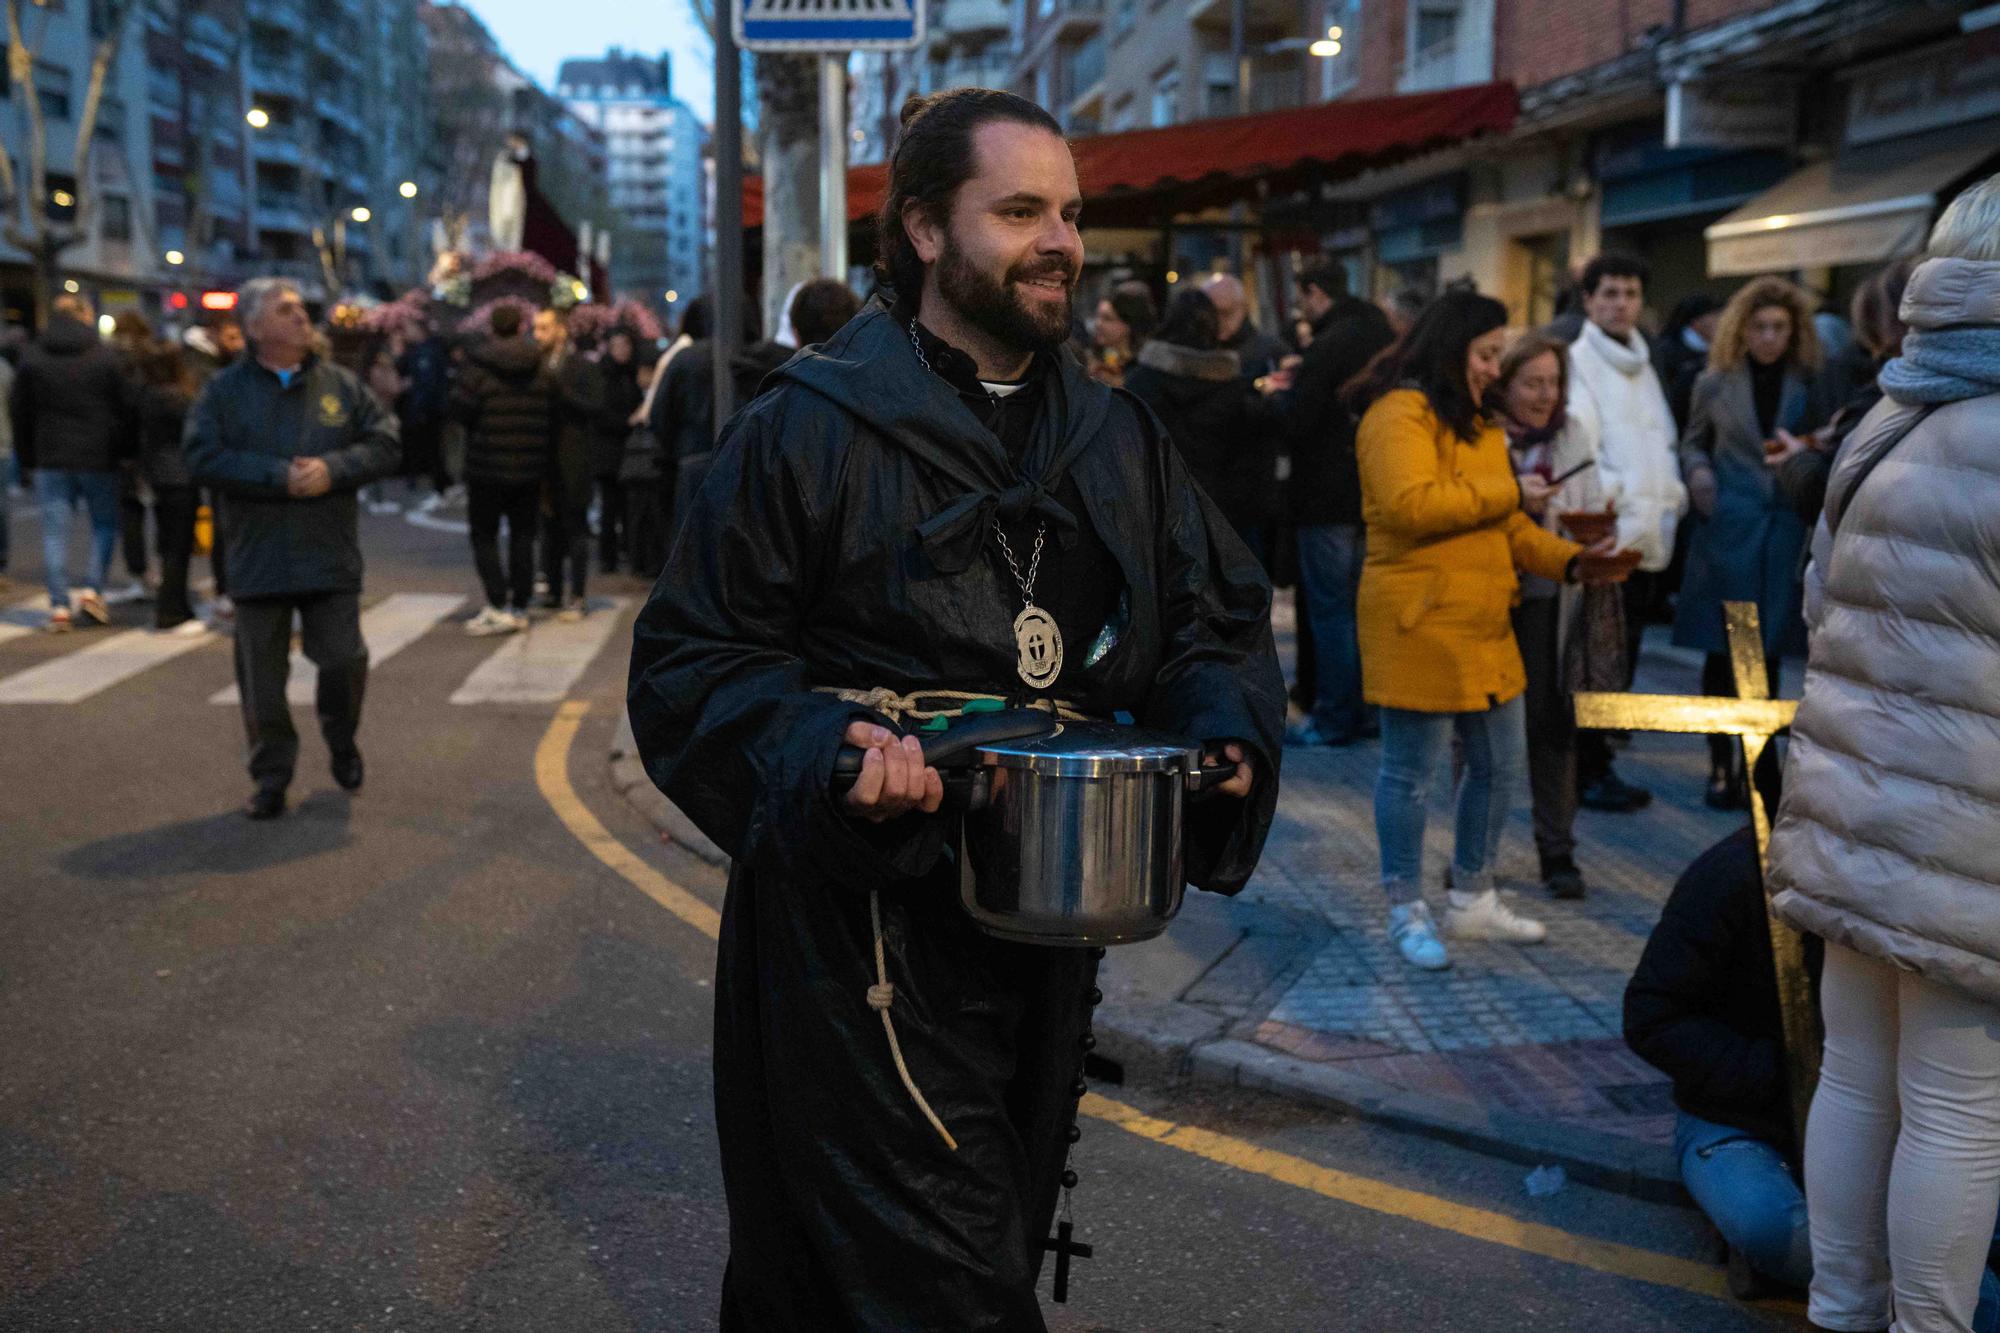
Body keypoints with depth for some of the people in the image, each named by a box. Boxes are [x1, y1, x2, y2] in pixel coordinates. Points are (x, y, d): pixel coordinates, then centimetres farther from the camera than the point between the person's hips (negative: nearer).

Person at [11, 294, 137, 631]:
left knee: (55, 531, 5)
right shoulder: (105, 357, -4)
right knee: (104, 524, 12)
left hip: (50, 458, 2)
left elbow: (19, 411, 7)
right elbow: (128, 406, -4)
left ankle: (59, 606, 1)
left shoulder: (31, 359, 3)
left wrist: (27, 458, 14)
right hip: (99, 457, -2)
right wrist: (126, 449, 7)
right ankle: (93, 589, -2)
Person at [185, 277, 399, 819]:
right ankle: (271, 778, 19)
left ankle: (341, 742, 29)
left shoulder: (340, 385, 6)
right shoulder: (225, 391, 2)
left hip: (331, 558, 1)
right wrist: (278, 477, -17)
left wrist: (333, 468, -15)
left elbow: (384, 443, 2)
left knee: (344, 658, -1)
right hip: (258, 562, 0)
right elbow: (204, 459, -7)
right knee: (262, 677, 6)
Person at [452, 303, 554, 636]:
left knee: (484, 536, 4)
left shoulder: (478, 367, -11)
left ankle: (498, 606, -7)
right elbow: (552, 417, 2)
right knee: (523, 536, 11)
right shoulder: (541, 369, 1)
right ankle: (520, 607, 12)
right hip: (530, 468, 4)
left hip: (487, 467, -4)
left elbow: (460, 409, -13)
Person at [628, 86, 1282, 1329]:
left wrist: (1228, 729, -6)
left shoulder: (1118, 436, 8)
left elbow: (1223, 609, 14)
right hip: (864, 935, -6)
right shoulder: (810, 426, -9)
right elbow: (691, 658, -8)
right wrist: (814, 749, -26)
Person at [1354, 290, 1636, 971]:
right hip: (1420, 627, -10)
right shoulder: (1401, 416, -12)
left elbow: (1507, 528, 19)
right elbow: (1410, 504, -28)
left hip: (1484, 628, 10)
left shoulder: (1476, 424, 18)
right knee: (1410, 774, 2)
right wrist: (1507, 492, -16)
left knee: (1499, 764, 16)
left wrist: (1572, 561, 3)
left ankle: (1473, 899, 31)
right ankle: (1407, 911, 16)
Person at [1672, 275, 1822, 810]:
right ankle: (1720, 766, 16)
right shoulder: (1715, 383, 5)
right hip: (1726, 528, 0)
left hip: (1785, 532, 0)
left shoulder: (1810, 384, 3)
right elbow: (1692, 442, 15)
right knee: (1722, 655, 4)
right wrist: (1697, 471, -5)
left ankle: (1753, 767, 18)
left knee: (1766, 656, 5)